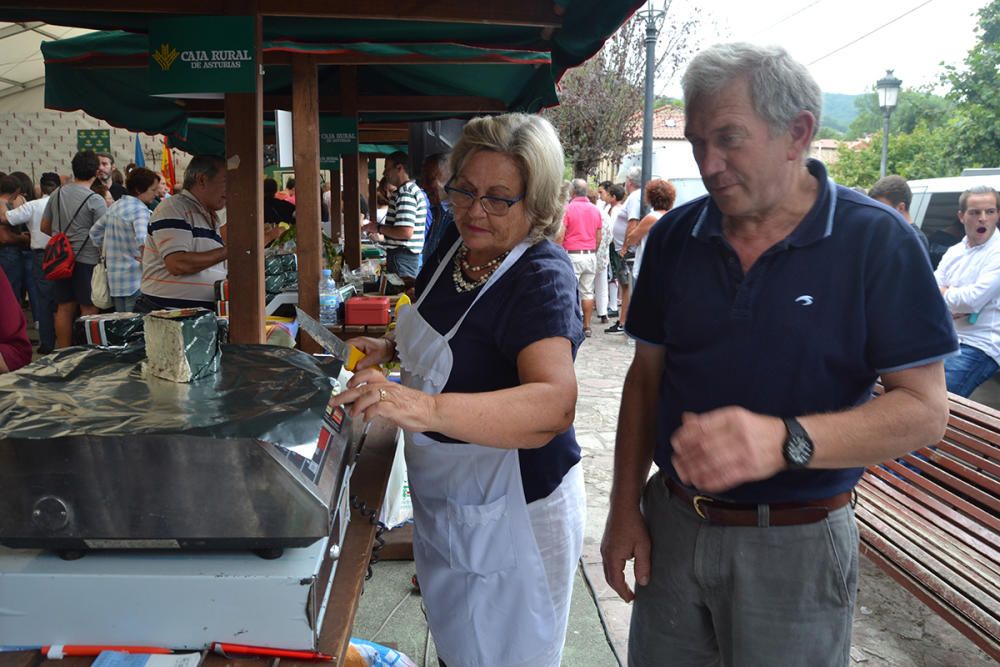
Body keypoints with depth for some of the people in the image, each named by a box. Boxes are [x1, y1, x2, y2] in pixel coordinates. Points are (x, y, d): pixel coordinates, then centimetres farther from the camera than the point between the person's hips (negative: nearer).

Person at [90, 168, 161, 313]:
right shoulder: (140, 209, -12)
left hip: (114, 279, 8)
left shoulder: (114, 206, 13)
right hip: (135, 279, -8)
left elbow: (95, 232, 22)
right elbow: (142, 239, -28)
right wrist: (144, 258, -13)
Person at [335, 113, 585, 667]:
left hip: (511, 510, -7)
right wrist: (391, 348, -2)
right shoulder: (455, 245, -3)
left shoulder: (542, 278, -26)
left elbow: (554, 403, -43)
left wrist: (426, 409, -55)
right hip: (440, 497, 8)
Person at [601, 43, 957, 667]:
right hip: (671, 524, 3)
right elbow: (647, 376, 6)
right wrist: (625, 508, 3)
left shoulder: (877, 242, -12)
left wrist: (785, 441, -31)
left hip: (797, 545, -3)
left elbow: (924, 410, -14)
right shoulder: (675, 236, -1)